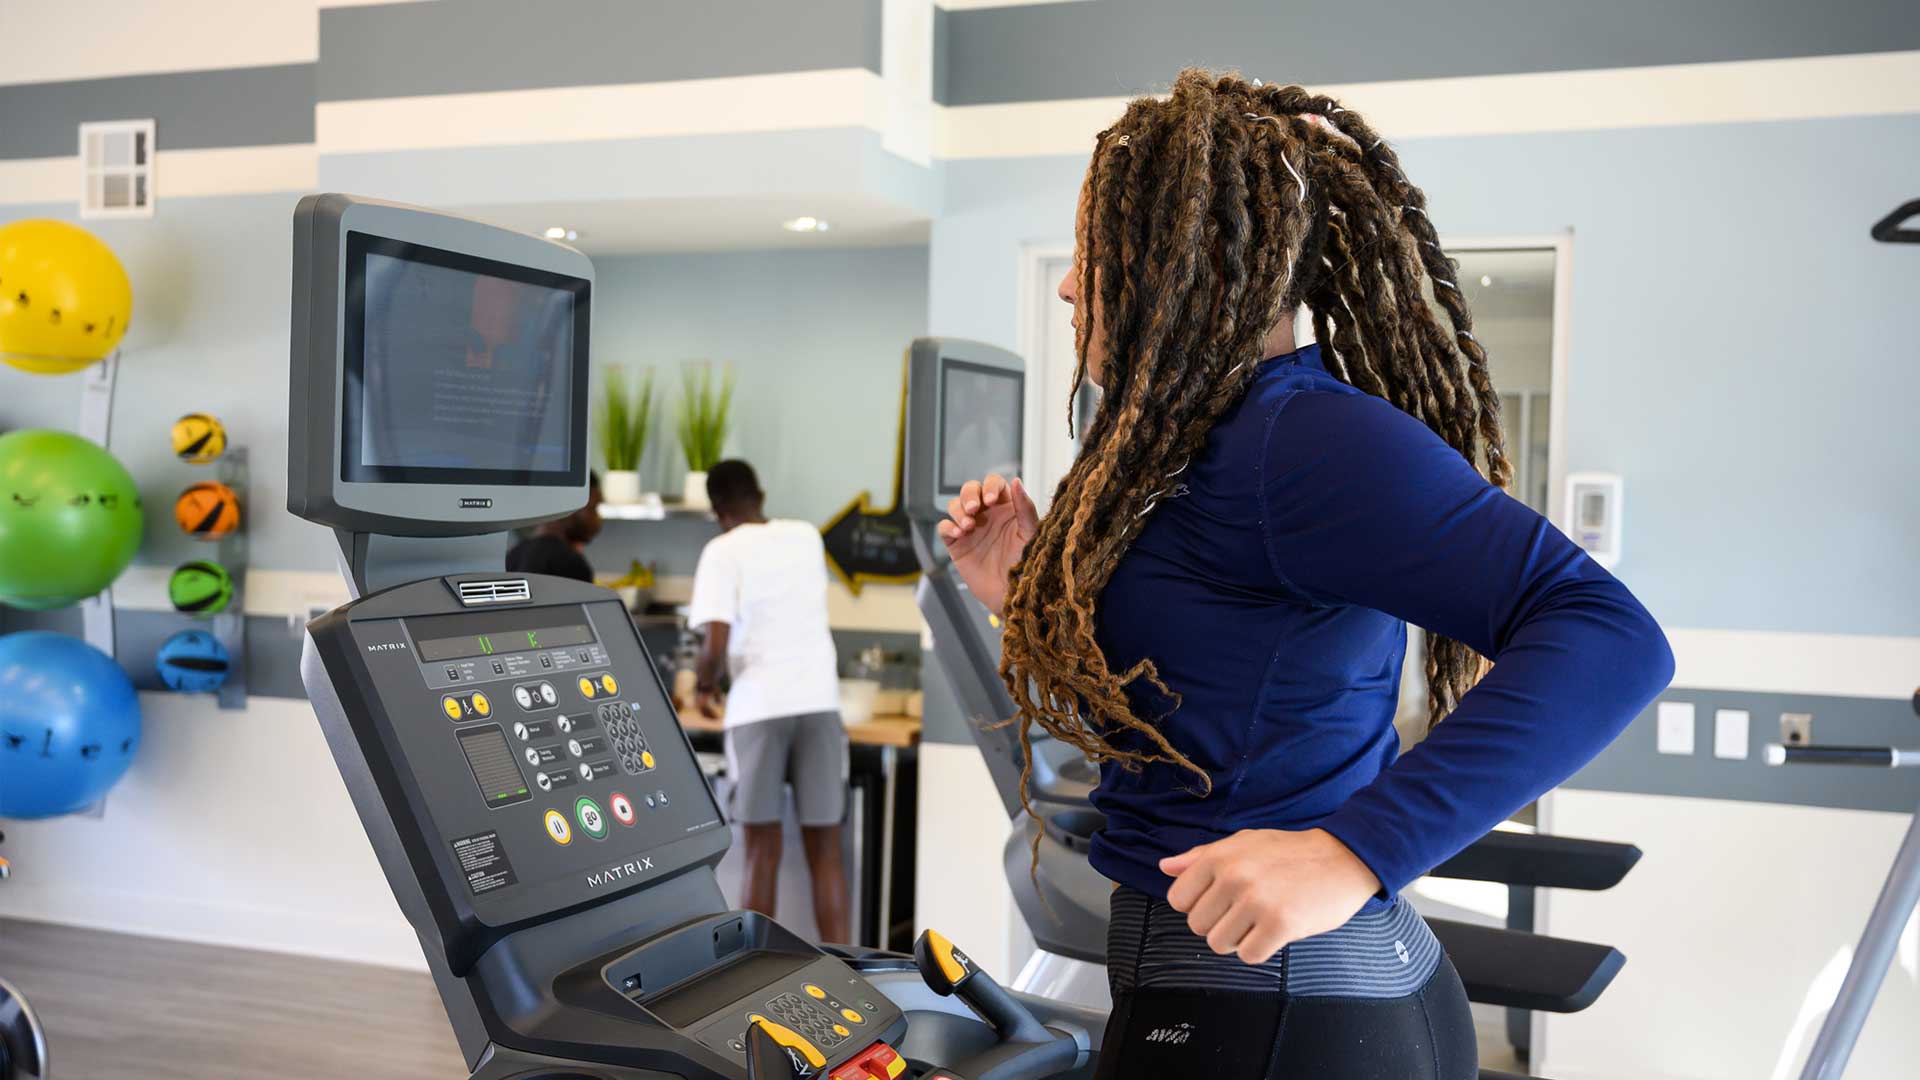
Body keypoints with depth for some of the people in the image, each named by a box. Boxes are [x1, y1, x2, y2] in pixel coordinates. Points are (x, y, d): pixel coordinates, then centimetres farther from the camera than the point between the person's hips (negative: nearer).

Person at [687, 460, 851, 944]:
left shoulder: (723, 551, 0)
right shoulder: (806, 536, 14)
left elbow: (716, 645, -10)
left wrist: (705, 687, 9)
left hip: (759, 706, -3)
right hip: (818, 702, 3)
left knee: (762, 853, 5)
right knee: (825, 853, 6)